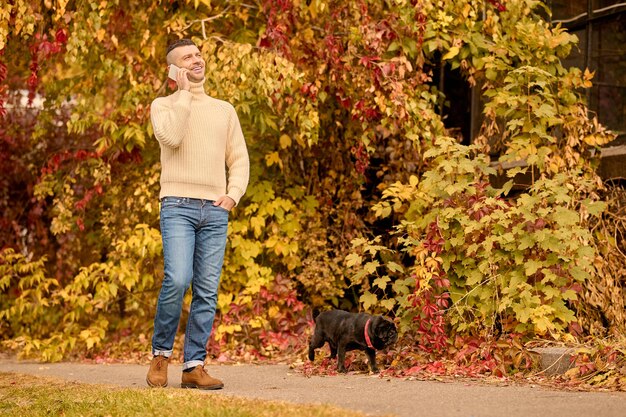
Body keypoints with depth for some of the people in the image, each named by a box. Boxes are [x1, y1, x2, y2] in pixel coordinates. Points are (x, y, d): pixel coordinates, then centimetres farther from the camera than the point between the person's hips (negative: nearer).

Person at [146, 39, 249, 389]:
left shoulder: (224, 110, 19)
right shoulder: (164, 105, 8)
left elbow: (239, 159, 18)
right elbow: (170, 137, -14)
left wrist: (233, 195, 0)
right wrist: (184, 92, -6)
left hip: (215, 210, 4)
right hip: (178, 205, -4)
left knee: (207, 291, -2)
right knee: (177, 280, -20)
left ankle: (195, 366, 1)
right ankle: (161, 353, -1)